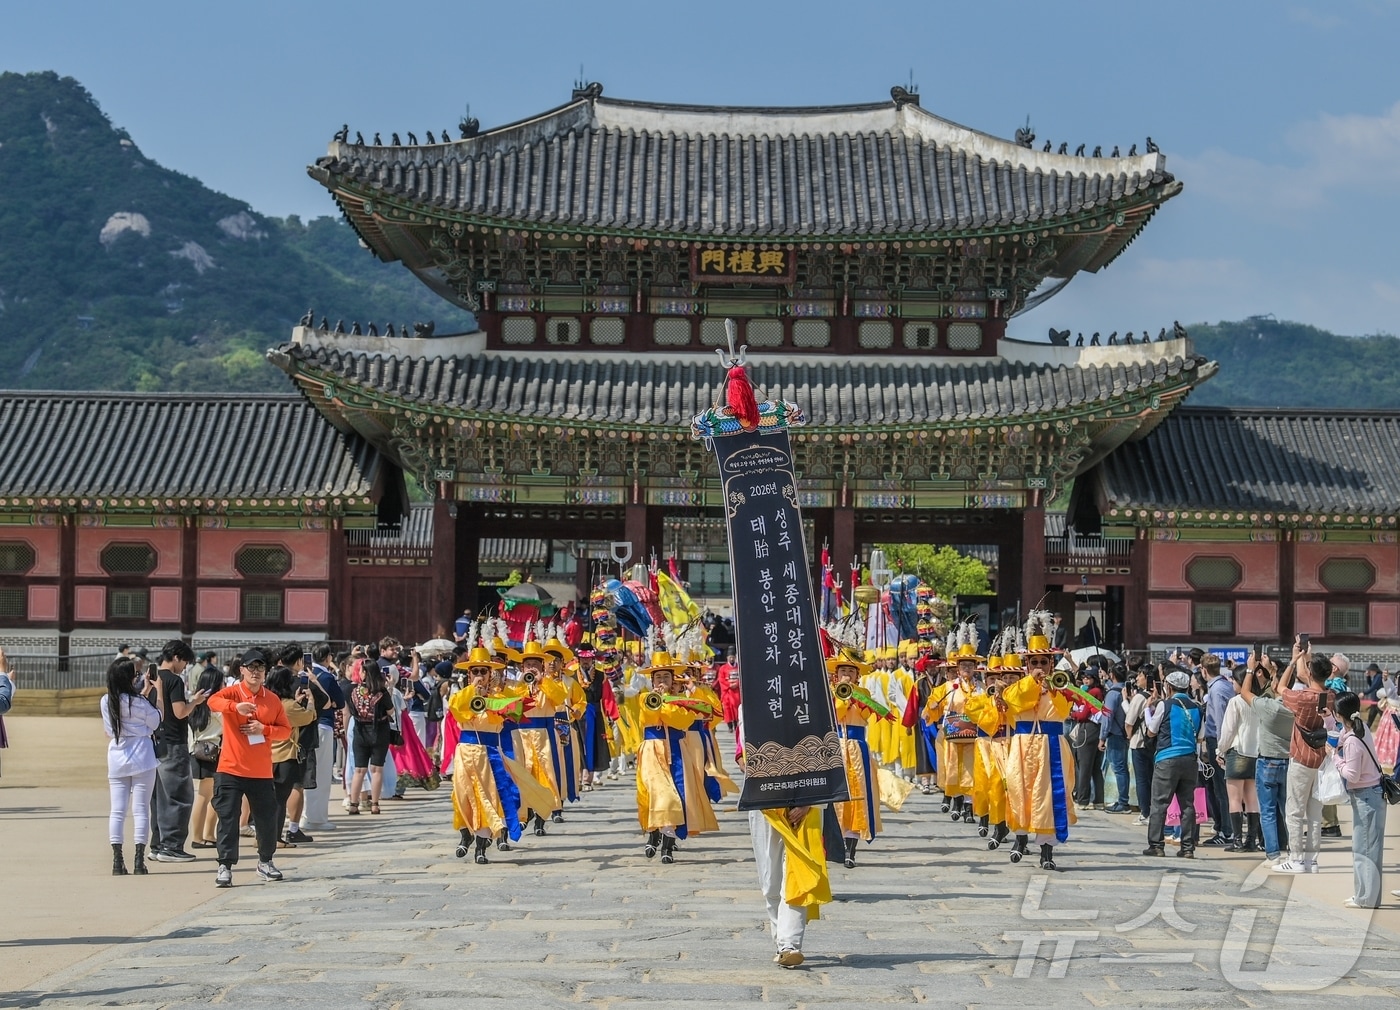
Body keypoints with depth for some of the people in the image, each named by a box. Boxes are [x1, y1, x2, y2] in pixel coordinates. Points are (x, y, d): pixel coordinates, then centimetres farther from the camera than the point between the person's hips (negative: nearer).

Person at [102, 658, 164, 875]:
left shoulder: (106, 702, 2)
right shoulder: (138, 701, -12)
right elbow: (155, 722, 1)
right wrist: (159, 692, 4)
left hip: (116, 761, 4)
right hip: (141, 759, -4)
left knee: (117, 810, 5)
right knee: (140, 810, 0)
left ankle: (117, 861, 0)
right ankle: (139, 861, -3)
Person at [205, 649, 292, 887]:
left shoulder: (273, 700, 7)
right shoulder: (232, 693, -3)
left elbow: (286, 730, 7)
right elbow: (213, 701, -24)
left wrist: (263, 729, -12)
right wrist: (236, 707, -43)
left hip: (262, 772, 3)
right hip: (230, 769, -3)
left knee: (267, 818, 9)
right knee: (228, 819, -4)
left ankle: (265, 861, 28)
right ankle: (225, 866, 1)